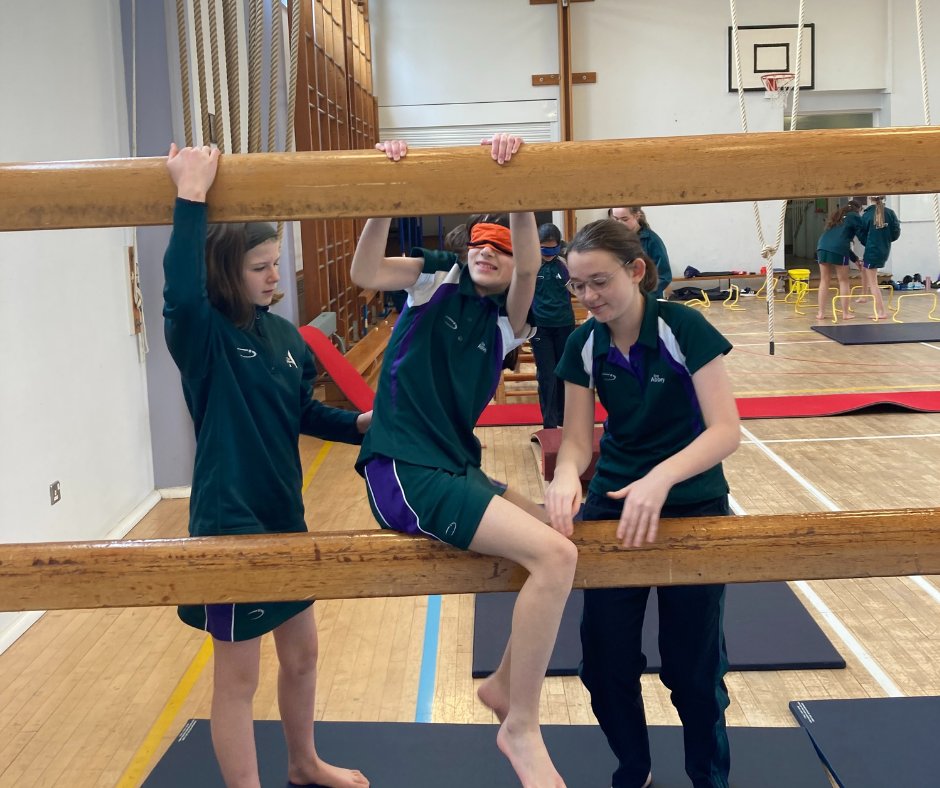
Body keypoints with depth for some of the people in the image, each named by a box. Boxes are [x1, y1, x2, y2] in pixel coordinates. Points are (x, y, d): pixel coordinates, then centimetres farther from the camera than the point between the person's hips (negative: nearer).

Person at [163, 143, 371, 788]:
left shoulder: (282, 334, 3)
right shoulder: (203, 337, -17)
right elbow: (180, 294, -41)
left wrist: (360, 424, -2)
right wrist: (191, 197, -39)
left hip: (284, 516, 8)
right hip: (231, 522, -8)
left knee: (301, 653, 24)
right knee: (238, 678, 8)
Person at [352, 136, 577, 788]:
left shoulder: (510, 321, 9)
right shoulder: (436, 280, 4)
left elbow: (529, 268, -12)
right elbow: (366, 274, -15)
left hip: (457, 470, 6)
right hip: (404, 472, -6)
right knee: (554, 555, -20)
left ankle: (505, 681, 20)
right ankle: (522, 728, -7)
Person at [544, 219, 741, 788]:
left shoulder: (683, 328, -18)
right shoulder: (584, 345, -5)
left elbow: (726, 430, -23)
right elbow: (578, 440, -4)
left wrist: (661, 477, -40)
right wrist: (566, 475, -28)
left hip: (690, 504, -3)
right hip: (613, 503, 4)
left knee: (693, 665, 5)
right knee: (606, 661, 4)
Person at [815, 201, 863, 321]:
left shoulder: (837, 216, 29)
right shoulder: (854, 217, 10)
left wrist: (854, 258, 29)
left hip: (822, 247, 5)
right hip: (838, 250, -5)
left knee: (824, 281, 10)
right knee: (843, 281, 6)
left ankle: (821, 312, 8)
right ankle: (845, 313, 8)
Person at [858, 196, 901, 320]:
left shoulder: (867, 215, -11)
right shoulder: (890, 213, -3)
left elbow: (861, 236, -2)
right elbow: (896, 233, -1)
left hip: (872, 251, -6)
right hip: (885, 250, 6)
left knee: (872, 283, 2)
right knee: (864, 267, 32)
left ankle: (881, 312, -2)